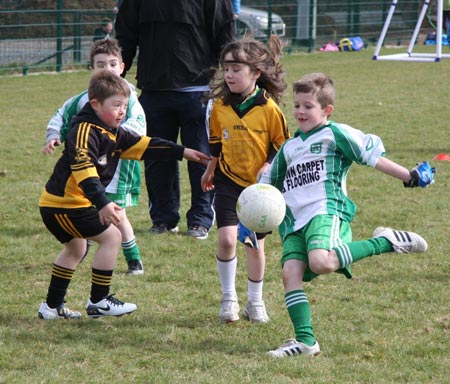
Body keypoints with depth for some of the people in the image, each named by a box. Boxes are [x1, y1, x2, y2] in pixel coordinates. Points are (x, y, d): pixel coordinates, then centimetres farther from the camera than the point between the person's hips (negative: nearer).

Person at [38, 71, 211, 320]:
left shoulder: (113, 133, 11)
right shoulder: (85, 131, -20)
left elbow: (144, 145, 17)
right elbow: (83, 170, -32)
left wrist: (182, 152, 14)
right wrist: (102, 203, -41)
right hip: (64, 203, -11)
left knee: (75, 248, 26)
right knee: (111, 236, -9)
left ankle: (52, 307, 34)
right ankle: (98, 301, -3)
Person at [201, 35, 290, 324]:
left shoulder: (268, 107, -15)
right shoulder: (220, 106, -5)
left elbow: (282, 144, -4)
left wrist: (269, 166, -18)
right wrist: (210, 170, 19)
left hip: (260, 184, -1)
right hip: (229, 180, 2)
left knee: (255, 244, 8)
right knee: (227, 239, -13)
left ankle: (255, 302, 26)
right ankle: (229, 298, 5)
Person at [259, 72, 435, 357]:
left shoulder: (335, 134, 6)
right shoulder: (289, 148, 27)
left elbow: (372, 154, 0)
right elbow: (268, 185, 36)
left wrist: (409, 176, -7)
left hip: (325, 212, -7)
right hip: (294, 221, 7)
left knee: (321, 262, -34)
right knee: (291, 272, -13)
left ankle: (386, 242, -14)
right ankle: (305, 341, -12)